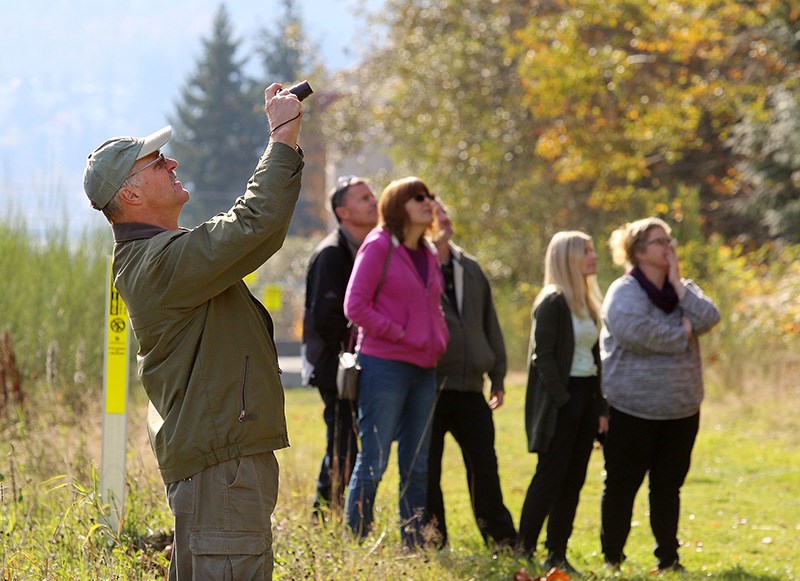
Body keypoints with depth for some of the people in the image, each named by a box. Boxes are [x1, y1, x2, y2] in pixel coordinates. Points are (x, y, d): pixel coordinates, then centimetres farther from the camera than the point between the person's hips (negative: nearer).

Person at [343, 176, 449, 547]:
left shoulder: (428, 255, 15)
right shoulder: (378, 246, -6)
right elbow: (355, 306, -12)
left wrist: (439, 341, 6)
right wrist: (401, 335, -14)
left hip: (423, 370, 7)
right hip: (384, 366, -7)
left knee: (416, 467, 10)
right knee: (373, 462, -6)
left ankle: (414, 547, 16)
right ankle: (354, 543, 0)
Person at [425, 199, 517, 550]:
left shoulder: (470, 270, 16)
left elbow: (490, 325, 20)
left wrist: (497, 378, 16)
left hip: (470, 388, 5)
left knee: (484, 466, 6)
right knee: (427, 469, 1)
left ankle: (502, 540, 11)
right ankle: (432, 541, 8)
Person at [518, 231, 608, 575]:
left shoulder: (588, 304, 17)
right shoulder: (552, 302, -9)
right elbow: (543, 356, -14)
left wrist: (601, 408, 11)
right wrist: (562, 401, -18)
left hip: (586, 396, 8)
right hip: (560, 401, -8)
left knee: (573, 481, 7)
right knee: (550, 477, -8)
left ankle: (557, 555, 10)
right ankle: (524, 552, -4)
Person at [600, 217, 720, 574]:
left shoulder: (683, 289, 10)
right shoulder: (624, 293, -9)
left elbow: (708, 318, -8)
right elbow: (637, 331, -29)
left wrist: (677, 284, -12)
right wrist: (682, 331, -15)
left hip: (681, 410, 6)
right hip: (633, 410, -6)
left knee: (669, 484, 11)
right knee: (622, 484, 2)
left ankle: (668, 558, 18)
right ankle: (612, 558, 10)